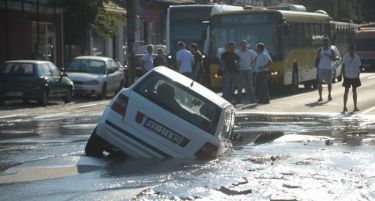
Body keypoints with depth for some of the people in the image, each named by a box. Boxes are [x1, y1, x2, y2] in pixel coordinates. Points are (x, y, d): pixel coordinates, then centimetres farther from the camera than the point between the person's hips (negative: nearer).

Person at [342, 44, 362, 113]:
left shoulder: (357, 58, 0)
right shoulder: (345, 57, -5)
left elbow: (359, 67, 6)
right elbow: (343, 67, -3)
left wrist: (358, 76, 1)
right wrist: (344, 76, -7)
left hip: (355, 77, 2)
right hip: (347, 77, -2)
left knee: (354, 91, 10)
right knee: (346, 91, 1)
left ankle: (355, 107, 16)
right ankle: (345, 107, 6)